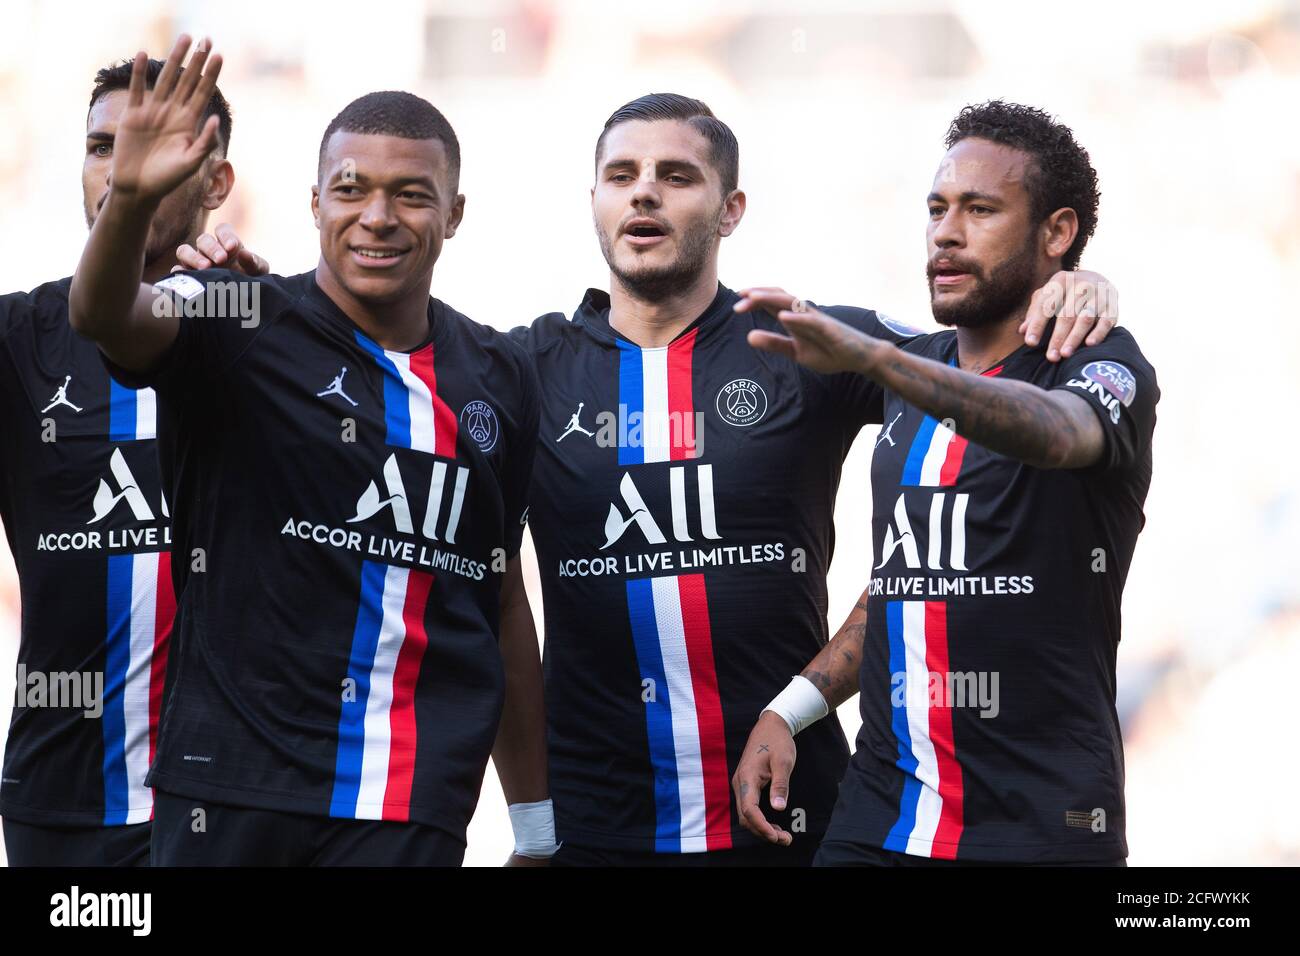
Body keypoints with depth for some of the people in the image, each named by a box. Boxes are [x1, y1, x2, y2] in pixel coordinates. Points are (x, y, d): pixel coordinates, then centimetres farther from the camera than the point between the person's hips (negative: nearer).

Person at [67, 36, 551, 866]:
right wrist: (131, 198, -42)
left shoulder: (499, 380, 11)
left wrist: (535, 821, 17)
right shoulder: (242, 325, -1)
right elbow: (103, 316, -21)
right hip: (232, 790, -2)